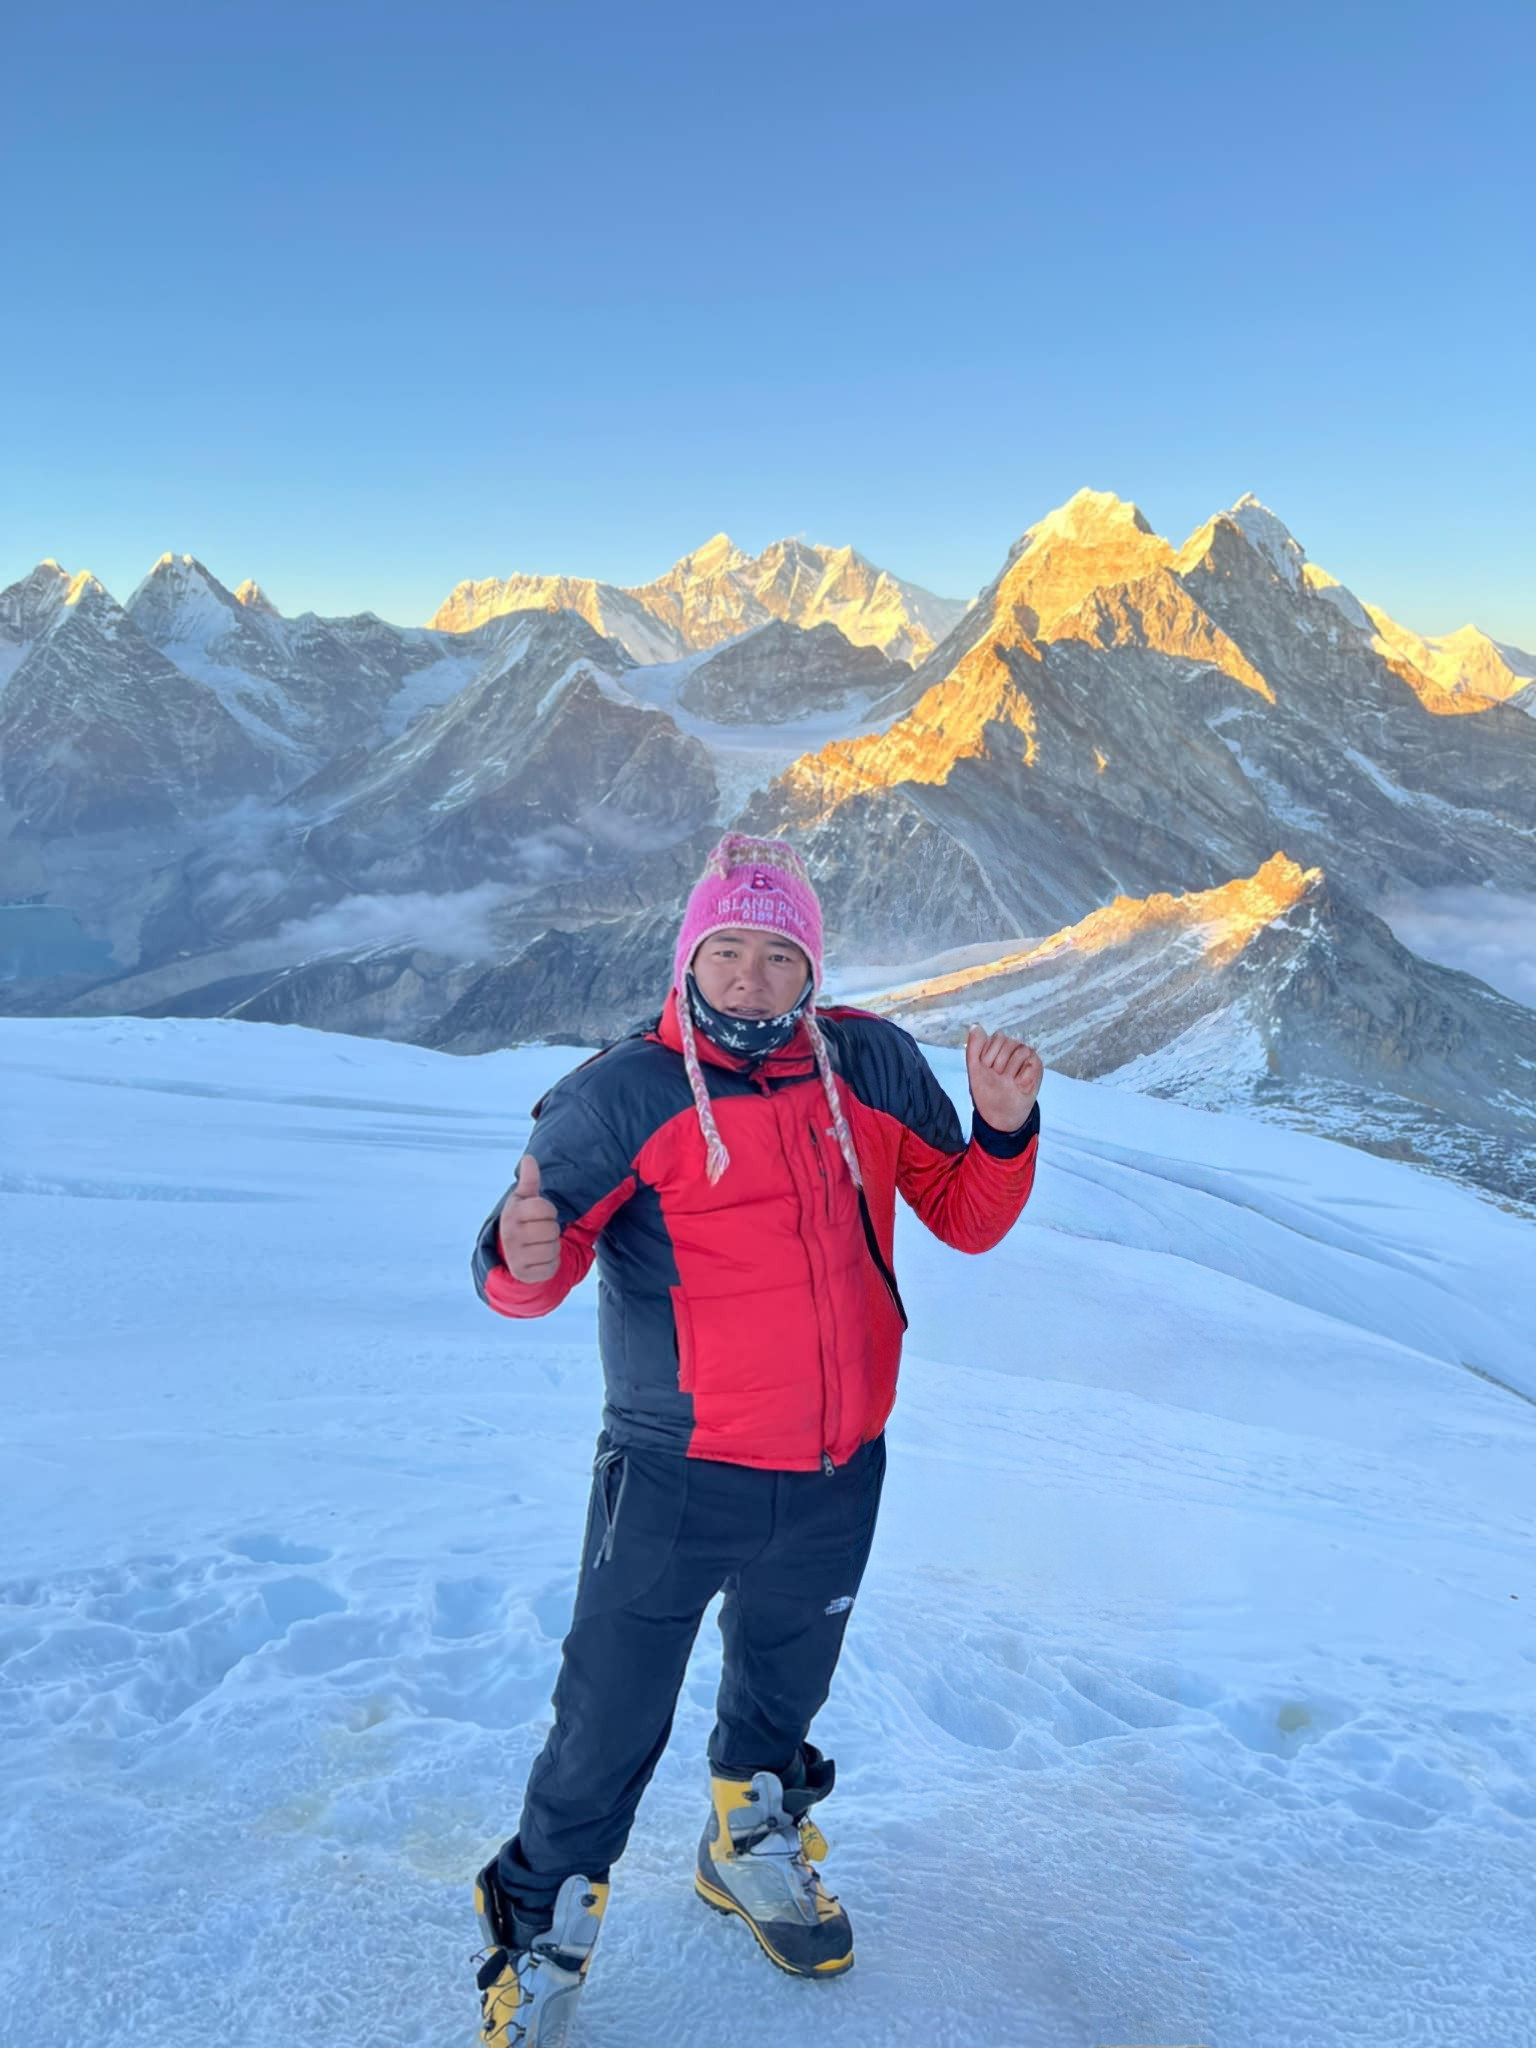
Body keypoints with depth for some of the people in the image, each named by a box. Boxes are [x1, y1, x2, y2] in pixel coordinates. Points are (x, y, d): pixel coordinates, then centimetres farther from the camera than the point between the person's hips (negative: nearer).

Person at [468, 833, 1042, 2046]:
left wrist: (1005, 1128, -14)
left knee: (784, 1687, 27)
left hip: (840, 1476, 4)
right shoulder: (624, 1093, -13)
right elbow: (524, 1274, -13)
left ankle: (753, 1849, 56)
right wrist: (527, 1257, -37)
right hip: (678, 1481, -3)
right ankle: (541, 1944, 36)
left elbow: (967, 1219, 5)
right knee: (610, 1725, 8)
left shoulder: (874, 1064, -2)